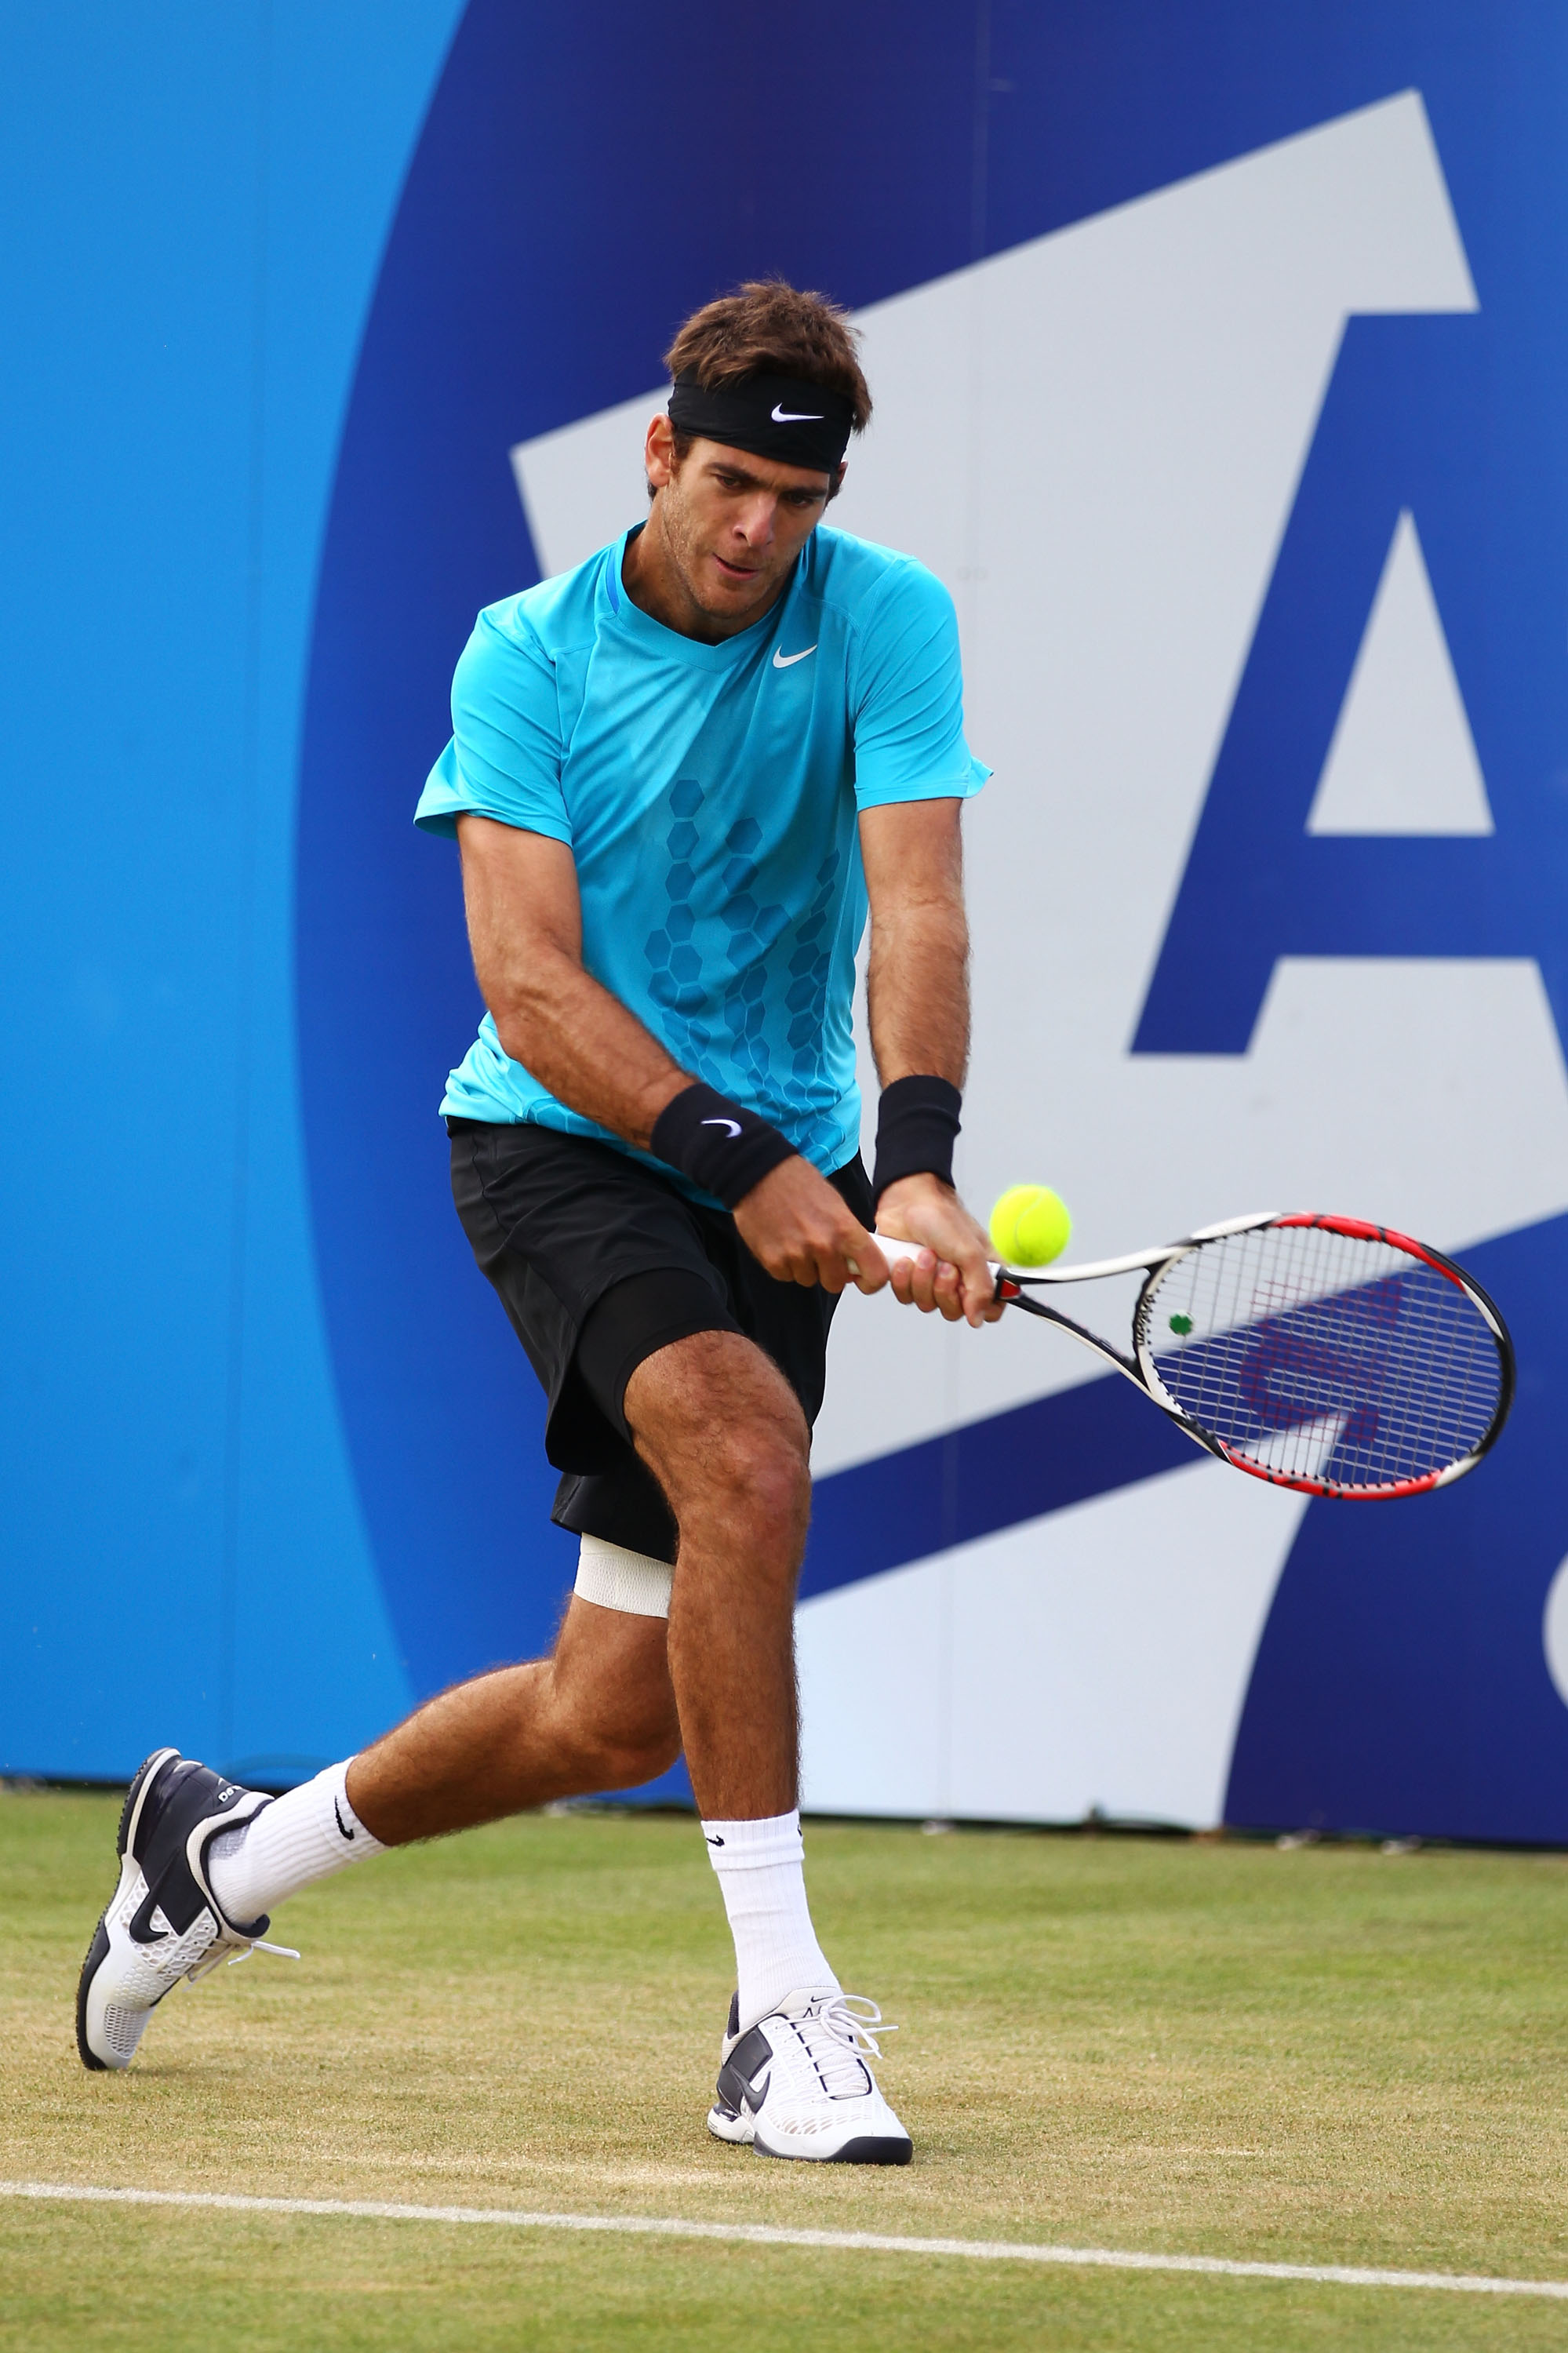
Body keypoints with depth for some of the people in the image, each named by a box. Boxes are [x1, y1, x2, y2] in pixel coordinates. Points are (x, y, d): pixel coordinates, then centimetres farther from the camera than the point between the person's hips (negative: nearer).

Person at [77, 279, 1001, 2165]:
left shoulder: (886, 623, -5)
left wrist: (916, 1165, -35)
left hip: (782, 1175, 3)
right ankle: (778, 2012, -28)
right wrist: (743, 1160, -29)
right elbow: (529, 980, -16)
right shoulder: (528, 656, -7)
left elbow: (915, 913, -18)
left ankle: (224, 1854, 29)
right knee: (742, 1439, -33)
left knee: (617, 1715, 2)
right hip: (560, 1146, -3)